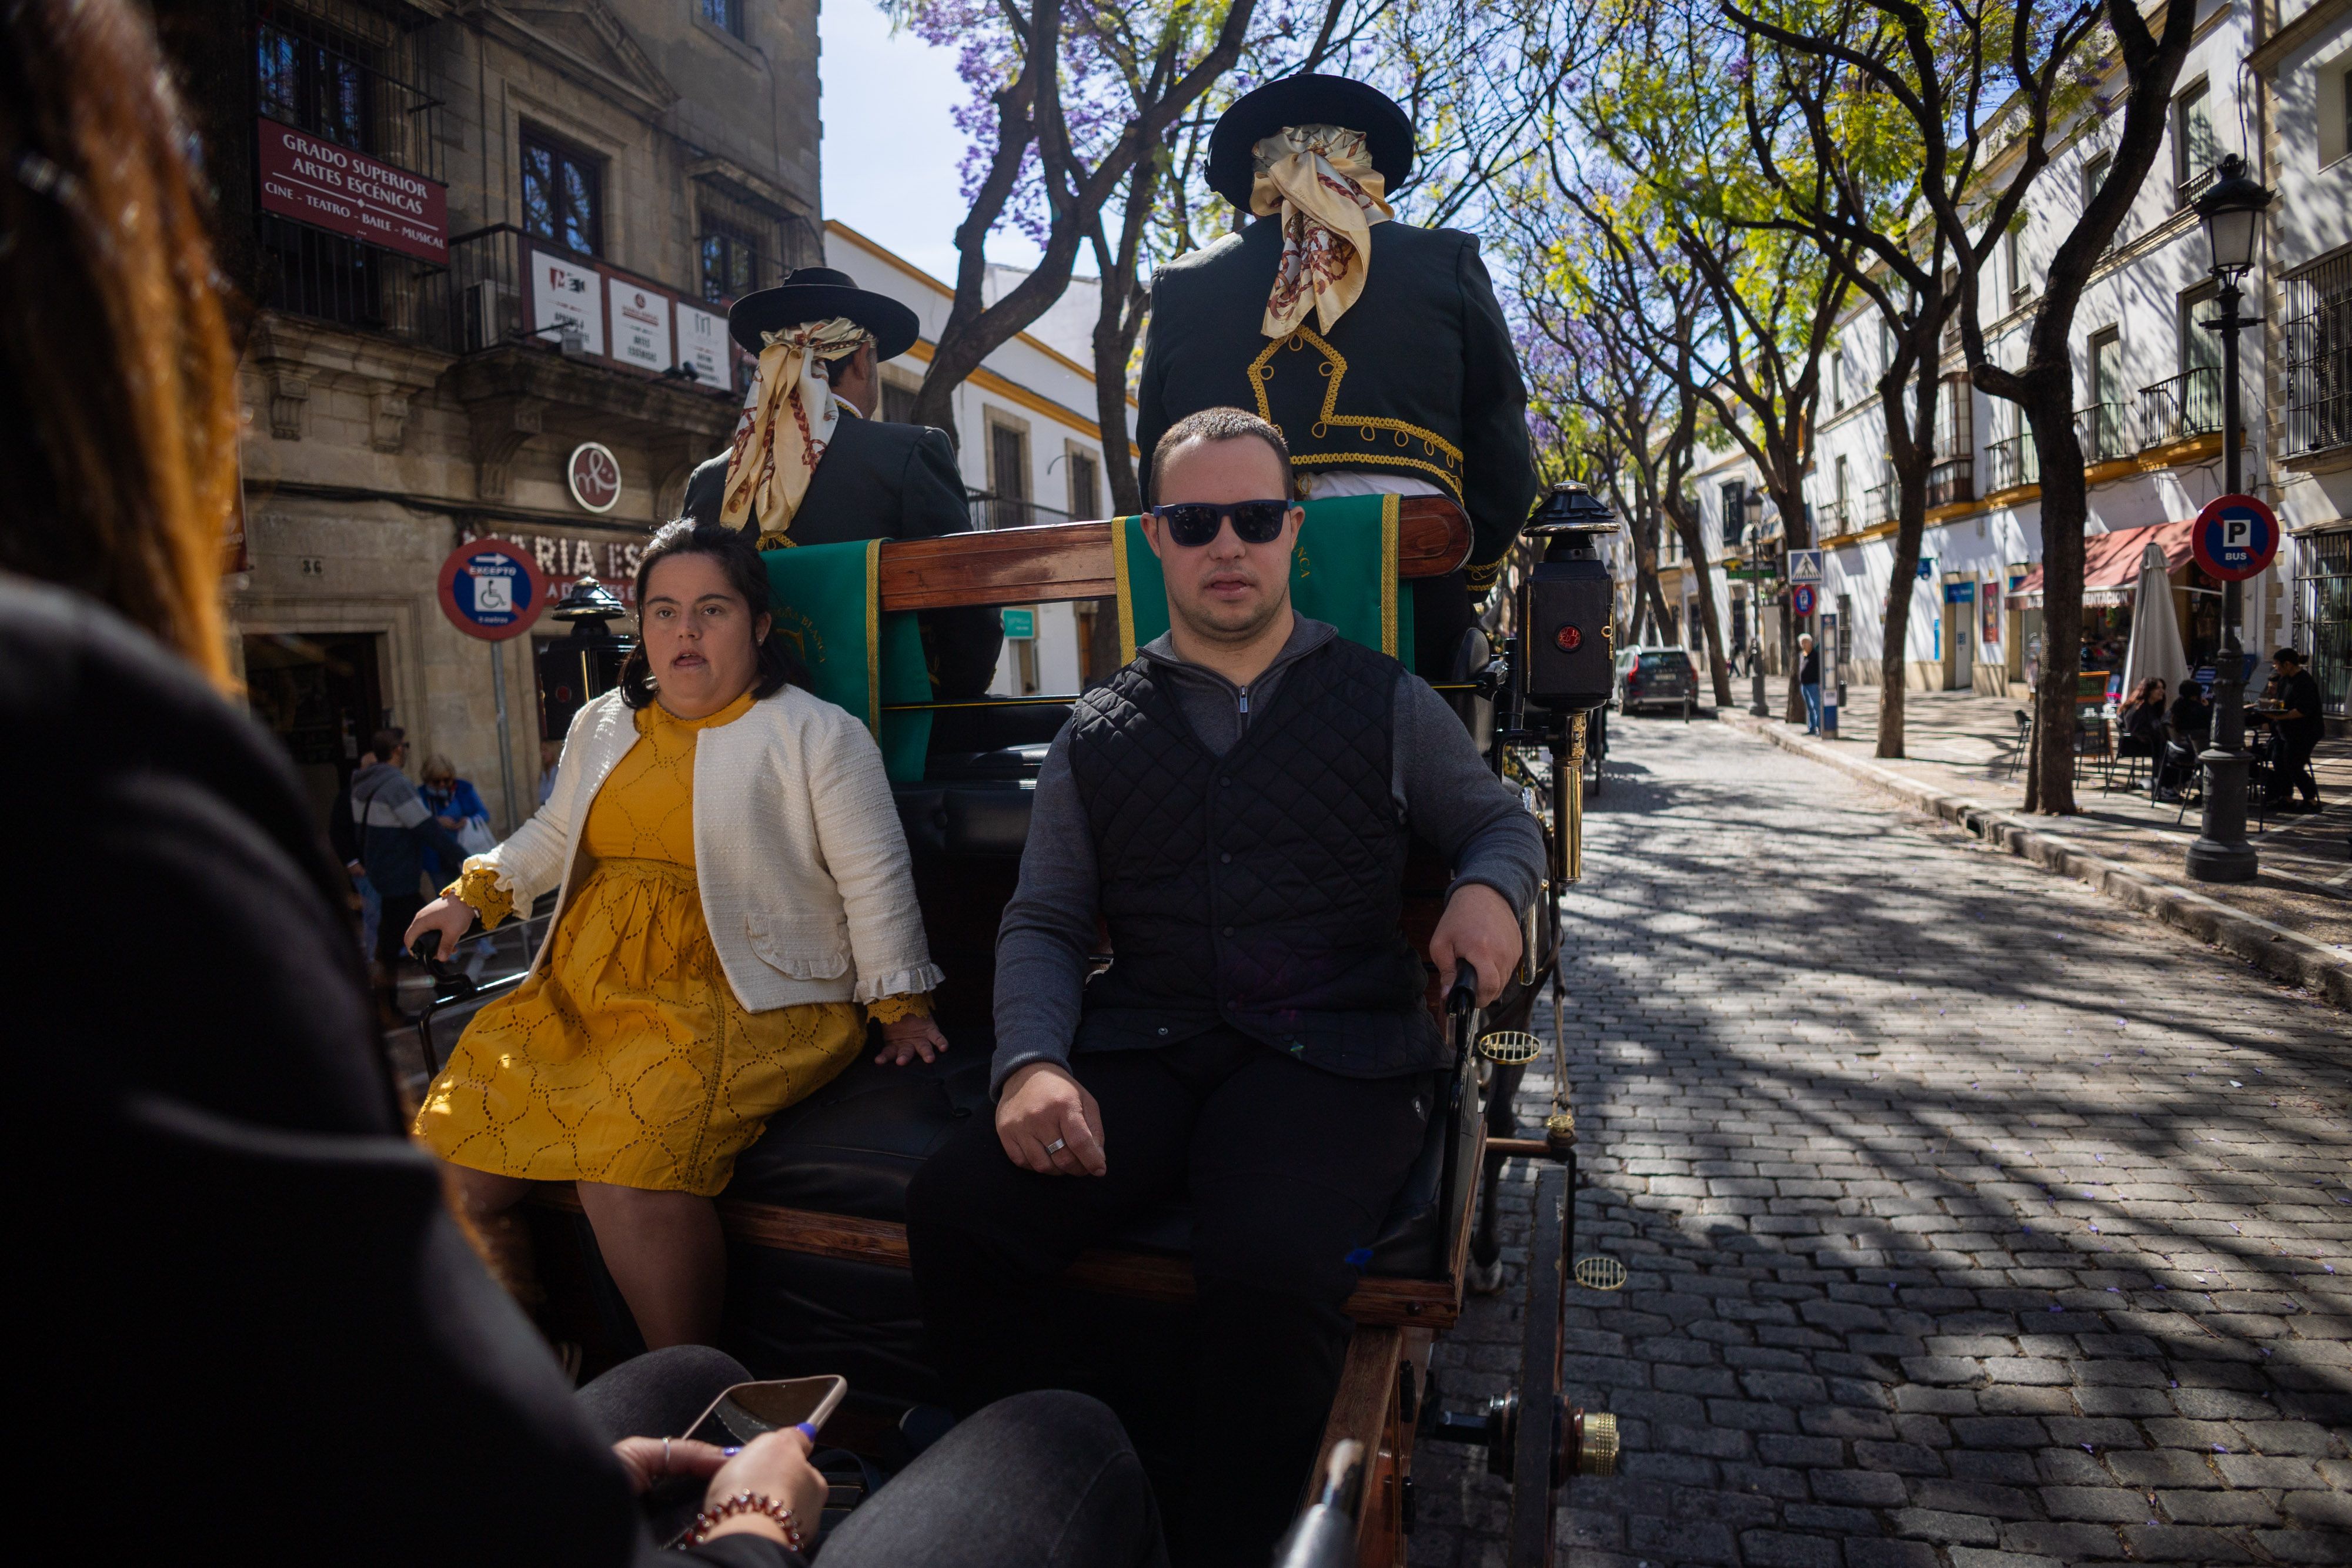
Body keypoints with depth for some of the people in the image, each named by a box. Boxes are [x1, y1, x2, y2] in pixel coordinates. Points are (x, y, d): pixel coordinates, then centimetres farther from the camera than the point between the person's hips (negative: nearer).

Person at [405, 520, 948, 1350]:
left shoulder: (818, 733, 1)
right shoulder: (601, 725, 20)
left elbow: (874, 880, 0)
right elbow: (554, 836, 34)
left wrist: (900, 1006, -3)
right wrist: (475, 893, 23)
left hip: (742, 996, -6)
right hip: (583, 984, 7)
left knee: (629, 1162, -29)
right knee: (454, 1156, -11)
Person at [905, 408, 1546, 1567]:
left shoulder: (1386, 705, 13)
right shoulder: (1100, 734, 16)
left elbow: (1501, 819, 25)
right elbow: (1042, 921, 12)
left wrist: (1491, 888, -1)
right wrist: (1031, 1063, -7)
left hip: (1334, 1049, -2)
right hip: (1140, 1046, 3)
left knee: (1270, 1272, -33)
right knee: (955, 1211, -23)